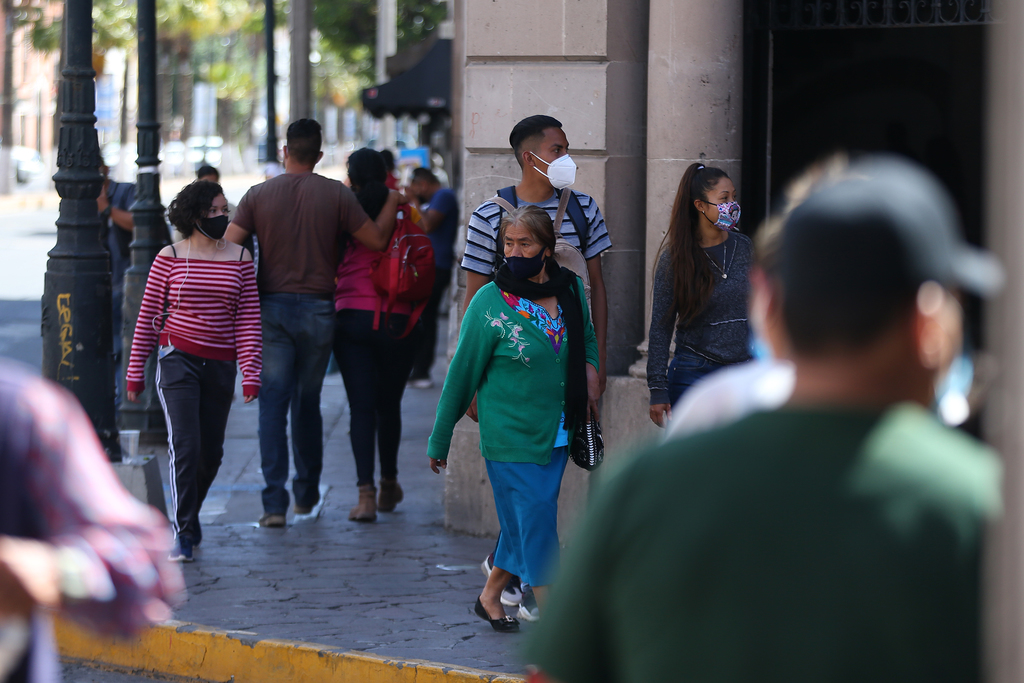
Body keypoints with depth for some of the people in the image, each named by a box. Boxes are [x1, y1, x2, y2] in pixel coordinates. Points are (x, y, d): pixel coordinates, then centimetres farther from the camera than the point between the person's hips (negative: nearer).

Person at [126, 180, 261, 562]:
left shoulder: (240, 259, 4)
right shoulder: (170, 258, -2)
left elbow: (249, 319, 2)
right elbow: (149, 315, 2)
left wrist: (250, 373, -6)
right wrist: (135, 371, 1)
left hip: (220, 365, 3)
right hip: (178, 359, -3)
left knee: (211, 452, 11)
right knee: (185, 447, -13)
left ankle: (189, 513, 36)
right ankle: (183, 535, -10)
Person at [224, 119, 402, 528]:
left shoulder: (259, 195, 0)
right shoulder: (336, 195, -2)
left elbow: (227, 247, -4)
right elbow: (377, 239, 2)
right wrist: (392, 205, 20)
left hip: (271, 307, -1)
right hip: (317, 309, 1)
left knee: (273, 403, -1)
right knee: (308, 403, 14)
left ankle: (275, 501, -10)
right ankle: (306, 493, 24)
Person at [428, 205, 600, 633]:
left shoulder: (571, 288, 3)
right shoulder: (490, 302, -10)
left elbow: (586, 337, 24)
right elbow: (463, 373, -4)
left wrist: (590, 371, 2)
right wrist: (439, 439, 1)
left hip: (557, 433, 5)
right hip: (511, 435, -5)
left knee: (524, 522, 12)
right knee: (535, 521, -9)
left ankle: (490, 596, 31)